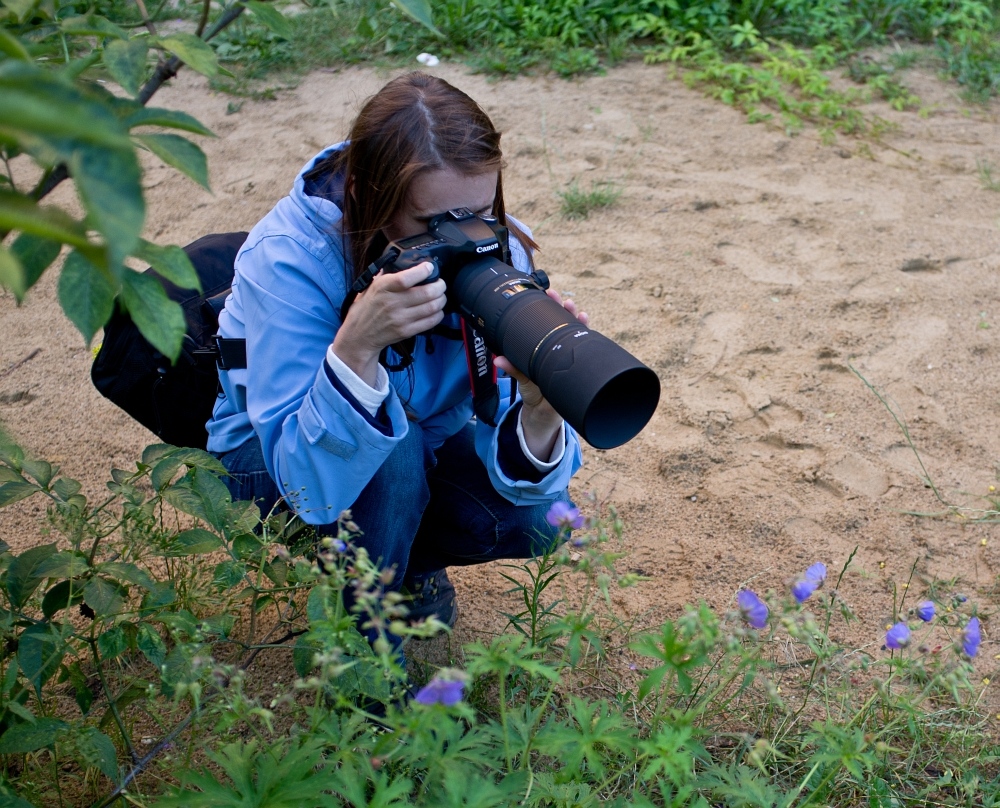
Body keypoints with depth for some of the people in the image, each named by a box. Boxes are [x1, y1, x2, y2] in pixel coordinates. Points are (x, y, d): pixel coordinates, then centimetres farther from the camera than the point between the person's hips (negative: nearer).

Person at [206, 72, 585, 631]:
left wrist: (542, 411, -51)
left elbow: (514, 463, -28)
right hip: (265, 454, -3)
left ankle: (405, 562, 12)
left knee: (536, 517, -21)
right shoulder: (288, 259, -35)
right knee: (393, 454, -35)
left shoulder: (498, 250, -24)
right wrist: (357, 345, -55)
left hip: (421, 439, 4)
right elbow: (309, 483, -41)